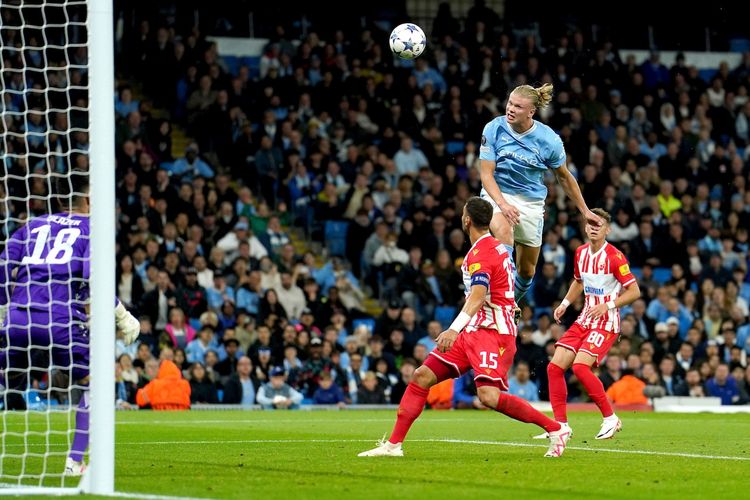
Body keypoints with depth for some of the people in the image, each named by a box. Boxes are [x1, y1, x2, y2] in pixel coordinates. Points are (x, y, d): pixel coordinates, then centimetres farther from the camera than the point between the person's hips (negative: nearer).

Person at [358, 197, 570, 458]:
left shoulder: (480, 253, -15)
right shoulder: (497, 247, 15)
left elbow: (478, 295, -31)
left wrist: (455, 329, -43)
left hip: (492, 331, -10)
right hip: (475, 330, 10)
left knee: (488, 395, -26)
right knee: (422, 376, 3)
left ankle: (556, 429, -13)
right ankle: (393, 444, 3)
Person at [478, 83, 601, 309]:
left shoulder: (549, 140, -13)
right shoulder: (494, 129, -14)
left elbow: (564, 176, 4)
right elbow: (486, 174, -13)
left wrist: (585, 211, 8)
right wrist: (503, 204, -30)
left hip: (531, 203, 2)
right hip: (497, 194, -2)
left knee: (527, 270, 9)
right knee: (503, 230, -37)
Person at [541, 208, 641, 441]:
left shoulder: (615, 257, -14)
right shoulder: (581, 253, 8)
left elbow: (634, 291, -13)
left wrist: (607, 305, -22)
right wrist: (565, 304, 13)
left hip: (606, 322, -7)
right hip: (584, 319, 7)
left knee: (580, 366, -23)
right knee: (555, 366, -3)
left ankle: (611, 419, -10)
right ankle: (560, 424, 5)